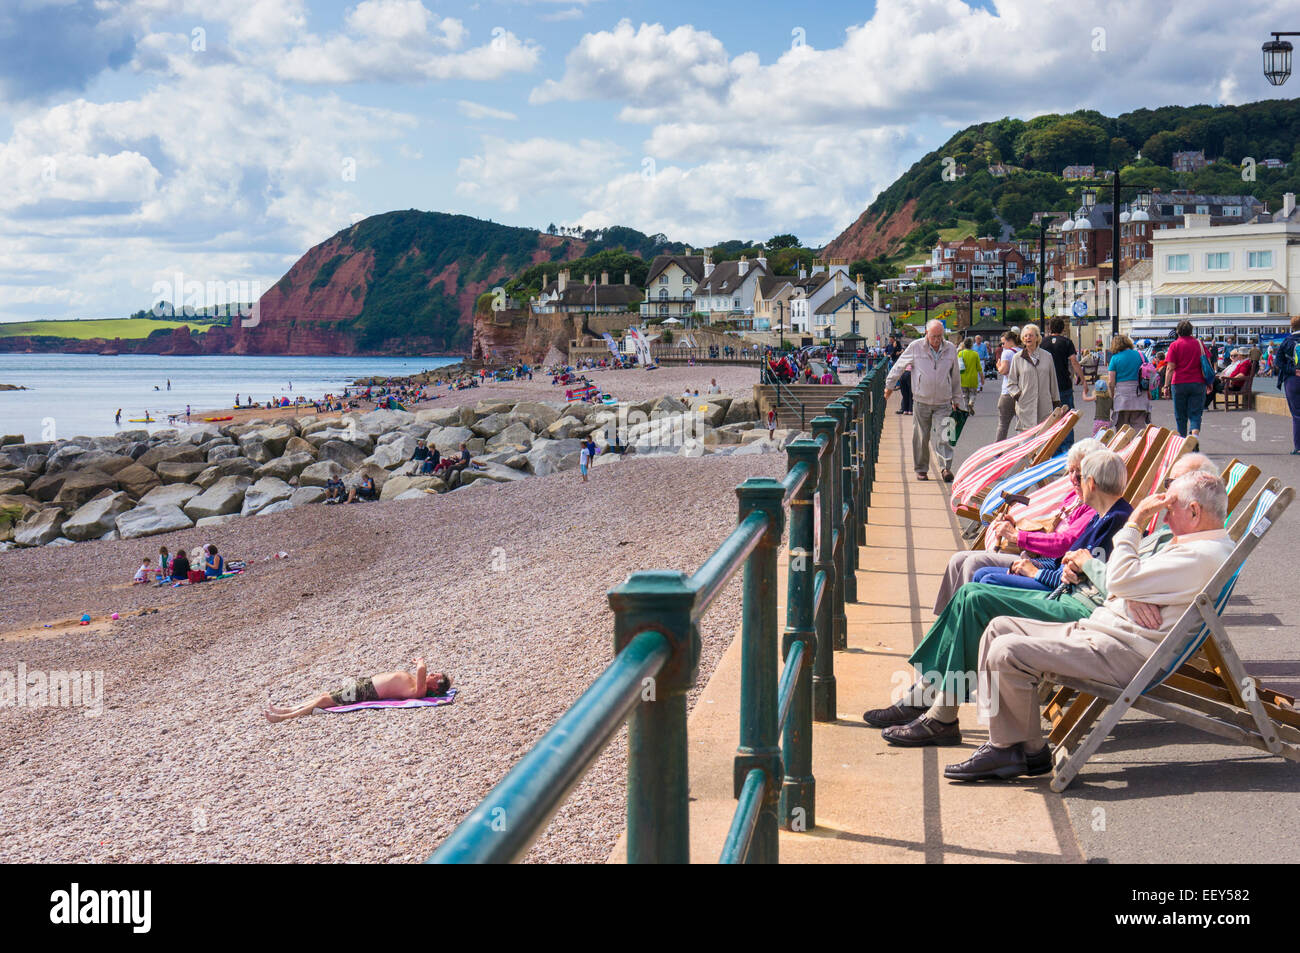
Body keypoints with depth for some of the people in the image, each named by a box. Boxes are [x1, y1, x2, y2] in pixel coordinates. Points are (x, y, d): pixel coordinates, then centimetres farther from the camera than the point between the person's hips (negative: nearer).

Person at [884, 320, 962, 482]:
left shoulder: (950, 349, 5)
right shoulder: (916, 347, -3)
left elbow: (956, 376, 16)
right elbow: (899, 366, 11)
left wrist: (956, 398, 19)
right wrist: (890, 385, 17)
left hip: (943, 403, 1)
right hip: (921, 401, -1)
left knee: (944, 435, -11)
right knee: (921, 437, 4)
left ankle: (946, 468, -12)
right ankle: (921, 469, 16)